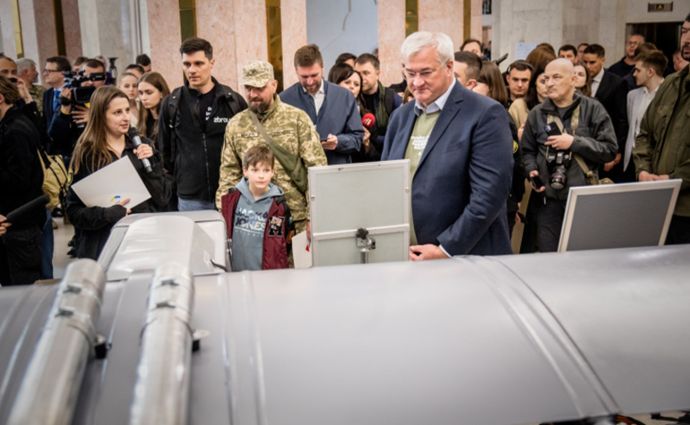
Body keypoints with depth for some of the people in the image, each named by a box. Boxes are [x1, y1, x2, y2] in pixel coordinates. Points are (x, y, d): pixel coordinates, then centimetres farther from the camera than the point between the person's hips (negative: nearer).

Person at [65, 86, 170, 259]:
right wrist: (109, 214, -19)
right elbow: (74, 210, -4)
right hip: (103, 246, -2)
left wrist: (151, 165, -9)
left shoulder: (141, 146, 6)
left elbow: (163, 199, 3)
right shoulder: (87, 154, -3)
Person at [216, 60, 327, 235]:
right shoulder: (235, 125, 8)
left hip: (297, 219, -2)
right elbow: (229, 174, 9)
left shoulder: (297, 118, -1)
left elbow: (316, 167, -4)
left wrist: (313, 216, -9)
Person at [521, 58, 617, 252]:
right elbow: (528, 151, 16)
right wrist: (532, 171, -3)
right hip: (548, 199, 2)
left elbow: (610, 149, -4)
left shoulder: (593, 109, 0)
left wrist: (574, 142, -12)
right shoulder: (537, 114, 7)